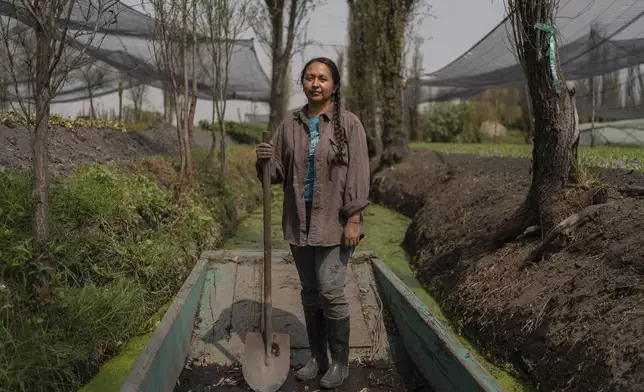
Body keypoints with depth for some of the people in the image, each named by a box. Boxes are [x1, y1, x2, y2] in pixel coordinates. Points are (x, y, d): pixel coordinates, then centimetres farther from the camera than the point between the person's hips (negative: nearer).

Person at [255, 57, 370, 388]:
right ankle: (317, 357, 27)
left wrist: (354, 219, -15)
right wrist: (265, 160, -13)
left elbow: (357, 174, -10)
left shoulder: (348, 123, -6)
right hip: (299, 220, 5)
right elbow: (278, 173, 9)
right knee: (310, 291, 12)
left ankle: (340, 362, 15)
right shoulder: (290, 124, 7)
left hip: (333, 221, -4)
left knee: (330, 291, -4)